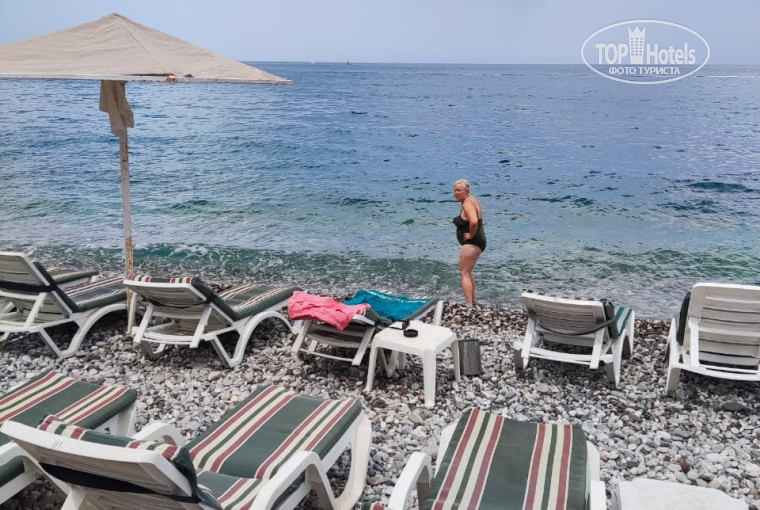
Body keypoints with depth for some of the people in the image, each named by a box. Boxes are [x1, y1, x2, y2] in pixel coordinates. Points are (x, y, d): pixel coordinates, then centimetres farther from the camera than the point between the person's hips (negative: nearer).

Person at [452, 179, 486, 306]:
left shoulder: (467, 204, -20)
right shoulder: (471, 200, 12)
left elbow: (474, 221, -39)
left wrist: (471, 235, -23)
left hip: (471, 243, -11)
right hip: (477, 242, 11)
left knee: (464, 273, -8)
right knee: (468, 272, 23)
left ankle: (468, 305, -11)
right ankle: (472, 301, 34)